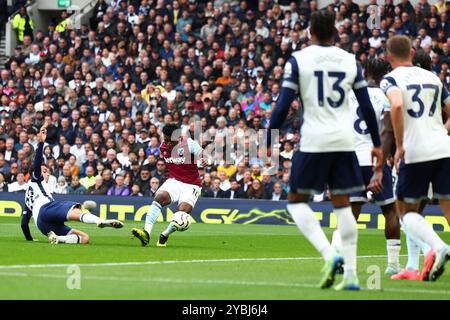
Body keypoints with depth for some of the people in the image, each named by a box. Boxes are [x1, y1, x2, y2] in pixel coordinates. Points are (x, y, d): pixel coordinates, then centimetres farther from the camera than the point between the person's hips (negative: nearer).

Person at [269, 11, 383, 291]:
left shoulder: (298, 60, -3)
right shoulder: (350, 61, 7)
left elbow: (283, 106, -7)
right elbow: (367, 107, 9)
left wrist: (269, 144, -1)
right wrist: (377, 145, 19)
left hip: (314, 141, -3)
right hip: (345, 141, 4)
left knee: (296, 201, 9)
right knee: (342, 205, 11)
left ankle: (330, 254, -13)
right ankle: (351, 275, 5)